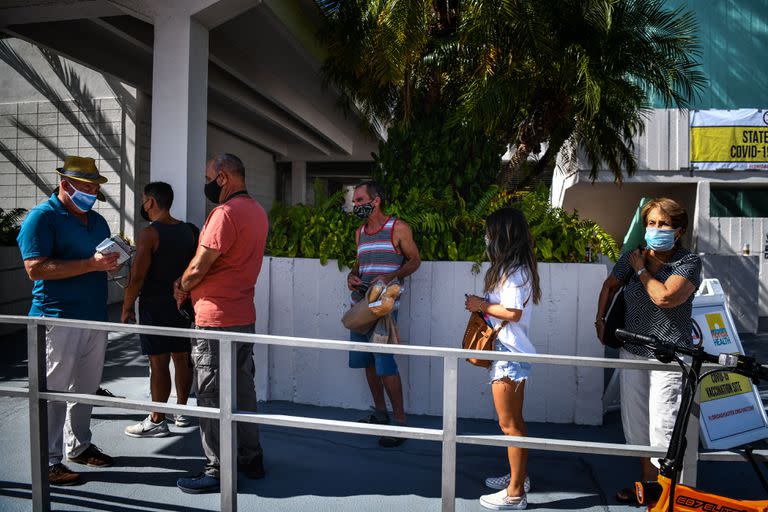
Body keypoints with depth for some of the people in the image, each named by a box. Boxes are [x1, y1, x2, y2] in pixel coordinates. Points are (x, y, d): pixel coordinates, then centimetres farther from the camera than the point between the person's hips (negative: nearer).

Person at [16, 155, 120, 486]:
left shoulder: (97, 221, 15)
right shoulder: (42, 217, -8)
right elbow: (35, 269, -19)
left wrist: (112, 262, 0)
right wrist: (91, 264, -24)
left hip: (95, 318, 7)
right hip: (58, 320, -7)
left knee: (86, 389, 16)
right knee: (54, 392, 1)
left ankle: (79, 446, 31)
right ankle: (48, 462, 13)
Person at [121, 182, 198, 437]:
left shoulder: (149, 234, -14)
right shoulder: (189, 230, 8)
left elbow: (137, 277, -16)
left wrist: (127, 308, -6)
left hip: (155, 306, -7)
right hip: (183, 303, 7)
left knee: (159, 363, -1)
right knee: (182, 358, 14)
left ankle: (156, 421, 9)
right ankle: (181, 411, 27)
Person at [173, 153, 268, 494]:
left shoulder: (226, 212, -17)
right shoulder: (257, 211, 12)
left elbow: (199, 266, -19)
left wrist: (182, 286, 2)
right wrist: (191, 282, 6)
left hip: (216, 319, -9)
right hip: (244, 316, 9)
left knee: (212, 396, 2)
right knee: (243, 389, 16)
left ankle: (218, 471, 12)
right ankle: (251, 458, 27)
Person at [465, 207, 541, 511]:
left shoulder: (513, 271, -18)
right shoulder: (514, 268, 13)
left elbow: (513, 312, -24)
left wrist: (482, 305, -13)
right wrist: (483, 304, 4)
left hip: (510, 355, -10)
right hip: (507, 352, 10)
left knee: (510, 423, 0)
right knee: (513, 421, 19)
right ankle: (519, 477, 34)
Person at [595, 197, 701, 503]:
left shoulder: (689, 262, -10)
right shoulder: (633, 256, 3)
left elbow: (664, 297, -27)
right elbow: (610, 285, 21)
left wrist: (641, 269, -13)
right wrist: (600, 319, 15)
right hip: (632, 352, 6)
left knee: (662, 427, -7)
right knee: (635, 424, 15)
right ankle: (647, 484, 34)